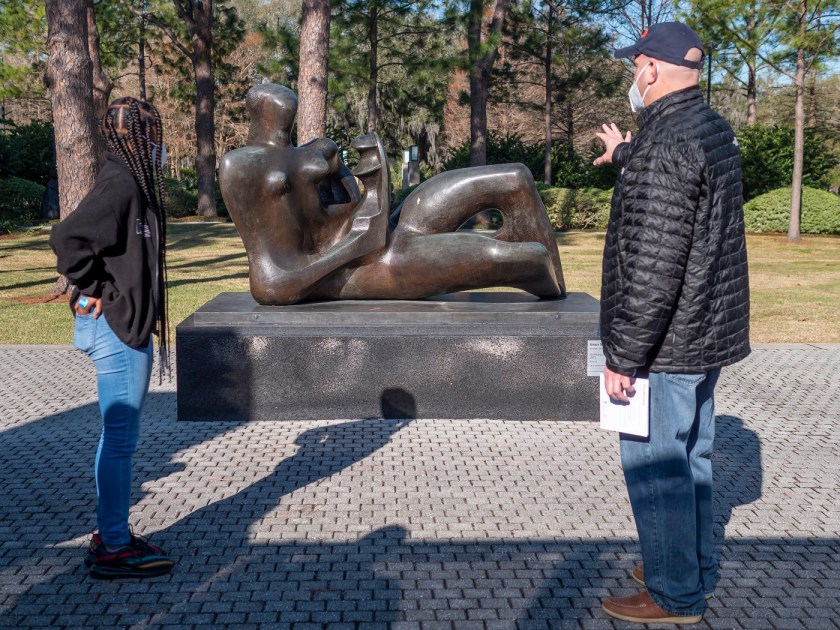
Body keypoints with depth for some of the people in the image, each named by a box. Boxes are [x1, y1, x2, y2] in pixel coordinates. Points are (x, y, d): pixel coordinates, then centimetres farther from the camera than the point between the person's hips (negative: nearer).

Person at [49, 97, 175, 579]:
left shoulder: (133, 184, 12)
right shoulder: (119, 186, -17)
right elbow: (67, 237, -27)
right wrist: (92, 290, -17)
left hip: (128, 326, 10)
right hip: (117, 327, -10)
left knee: (119, 436, 17)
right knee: (120, 439, -2)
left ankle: (111, 535, 28)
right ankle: (115, 548, 9)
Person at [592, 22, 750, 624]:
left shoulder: (663, 146, -22)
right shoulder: (714, 129, 8)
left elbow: (653, 267, -26)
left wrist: (623, 355, -20)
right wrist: (626, 157, 46)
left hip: (667, 340, -10)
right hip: (709, 331, 10)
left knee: (655, 462, 2)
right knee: (691, 453, 19)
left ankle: (675, 594, 14)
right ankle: (697, 569, 33)